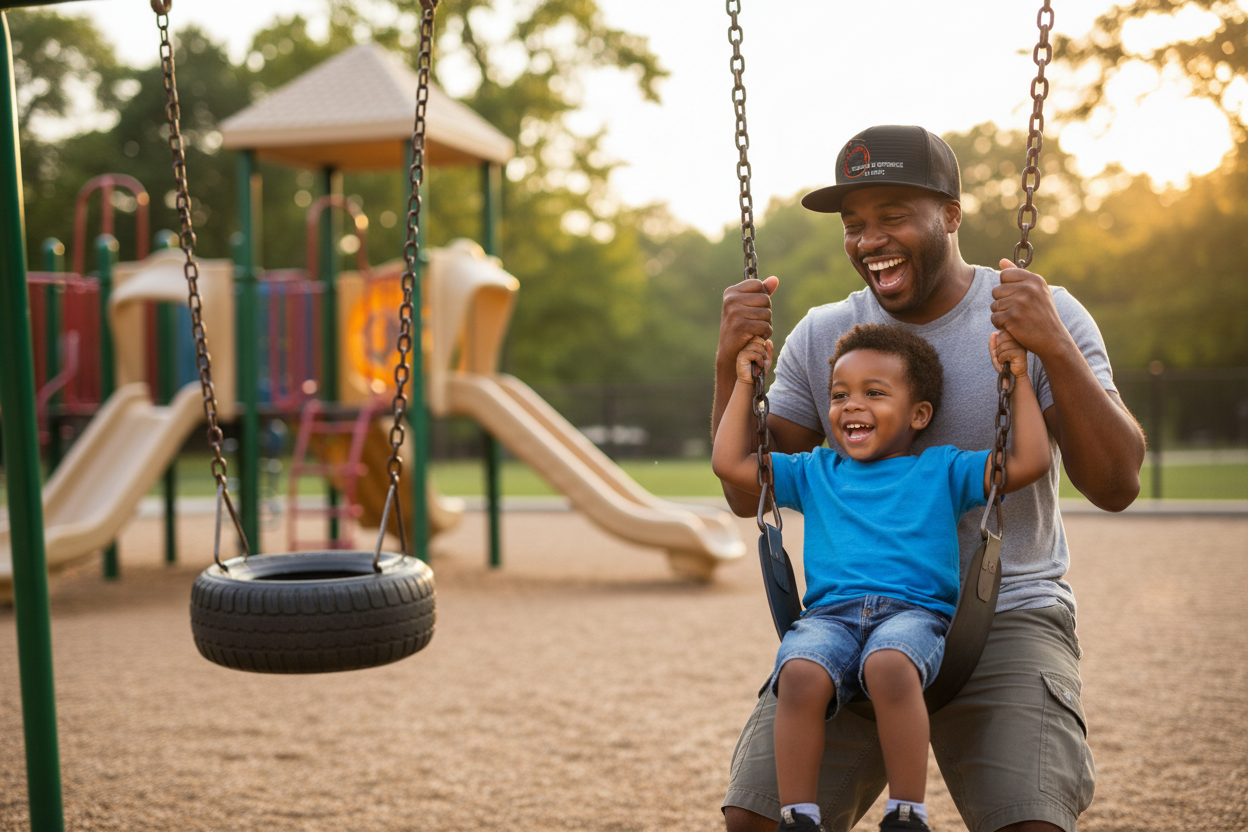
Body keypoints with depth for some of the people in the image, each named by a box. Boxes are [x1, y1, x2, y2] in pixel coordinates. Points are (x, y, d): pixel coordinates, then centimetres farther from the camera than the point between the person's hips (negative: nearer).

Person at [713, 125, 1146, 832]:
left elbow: (1116, 486, -10)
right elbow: (749, 494, 4)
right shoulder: (820, 337, 6)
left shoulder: (1048, 318, -1)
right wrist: (731, 367, -10)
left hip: (1007, 618, -2)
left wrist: (1055, 350, -23)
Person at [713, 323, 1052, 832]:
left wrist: (1019, 379, 12)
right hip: (829, 613, 2)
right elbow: (731, 464, 25)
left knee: (889, 665, -39)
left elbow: (1029, 463, 12)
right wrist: (744, 386, 26)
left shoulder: (941, 470, 20)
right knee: (800, 673, -34)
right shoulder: (816, 473, 27)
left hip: (914, 609, -2)